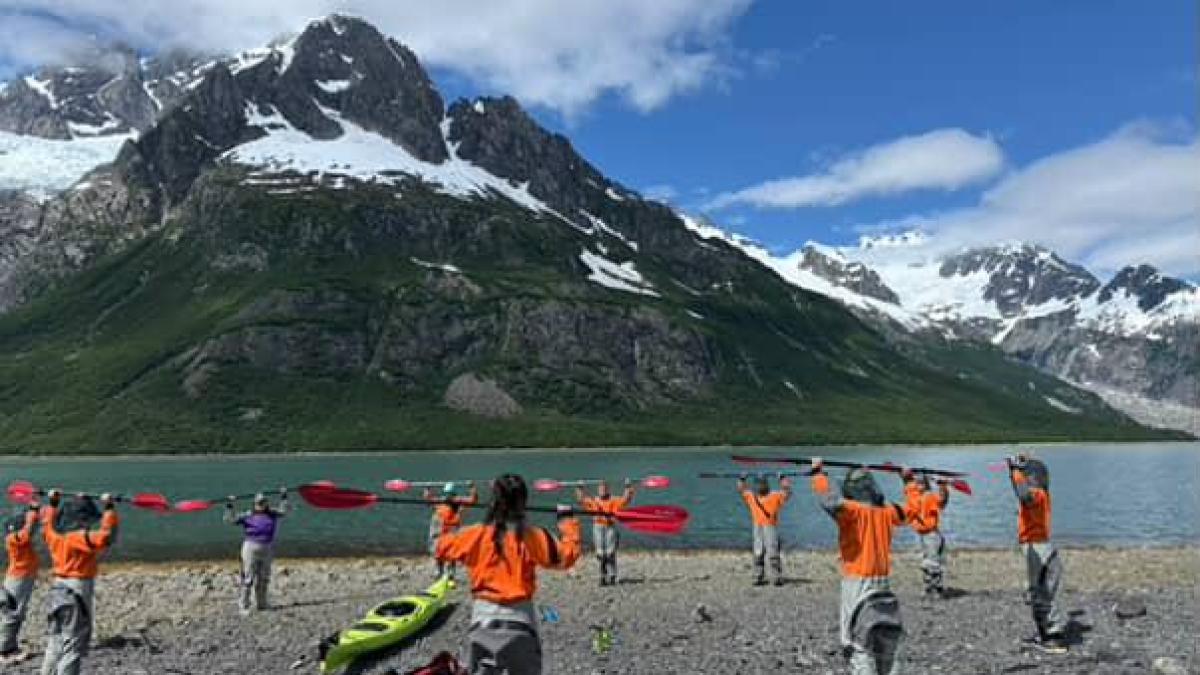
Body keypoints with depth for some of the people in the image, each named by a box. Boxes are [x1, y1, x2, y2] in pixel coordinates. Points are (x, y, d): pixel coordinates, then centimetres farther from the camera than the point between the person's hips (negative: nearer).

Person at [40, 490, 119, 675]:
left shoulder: (55, 535, 5)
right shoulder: (84, 537, -20)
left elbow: (47, 523, 26)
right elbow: (106, 536, -34)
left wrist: (52, 503, 36)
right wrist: (109, 509, -27)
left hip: (56, 592, 8)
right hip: (77, 595, -8)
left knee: (54, 645, 19)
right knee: (73, 648, -1)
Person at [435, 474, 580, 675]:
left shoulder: (475, 535, -5)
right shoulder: (532, 536, -9)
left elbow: (442, 548, 9)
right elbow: (566, 556, -3)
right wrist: (568, 522, 8)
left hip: (484, 616, 1)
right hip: (519, 617, -1)